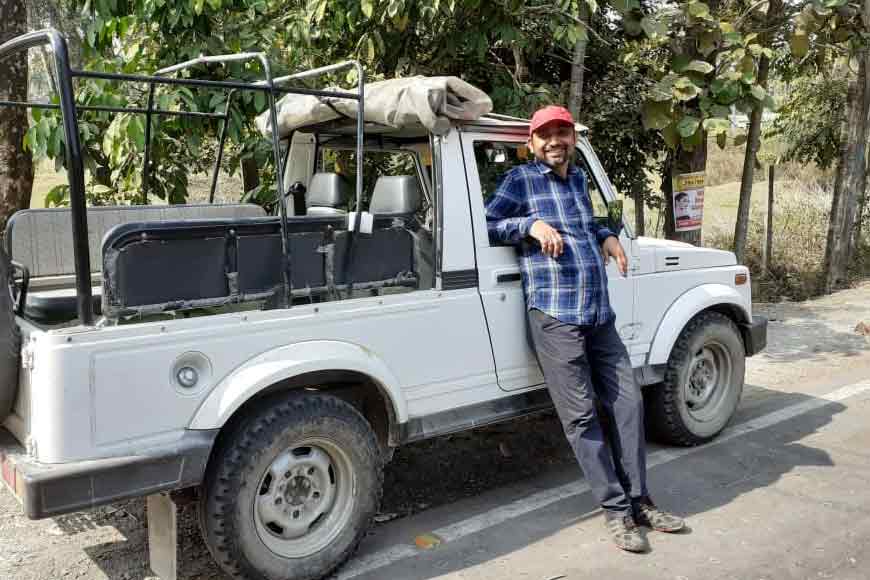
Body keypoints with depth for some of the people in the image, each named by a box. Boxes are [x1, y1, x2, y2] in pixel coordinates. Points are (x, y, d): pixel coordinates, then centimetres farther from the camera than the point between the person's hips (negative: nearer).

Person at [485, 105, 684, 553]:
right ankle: (615, 510, 6)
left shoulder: (577, 178, 20)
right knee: (581, 414, -4)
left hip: (600, 313, 7)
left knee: (627, 403, 6)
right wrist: (531, 224, -16)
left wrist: (606, 237, 13)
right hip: (555, 315, -7)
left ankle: (638, 500, 18)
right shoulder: (520, 179, 1)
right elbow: (485, 225, -4)